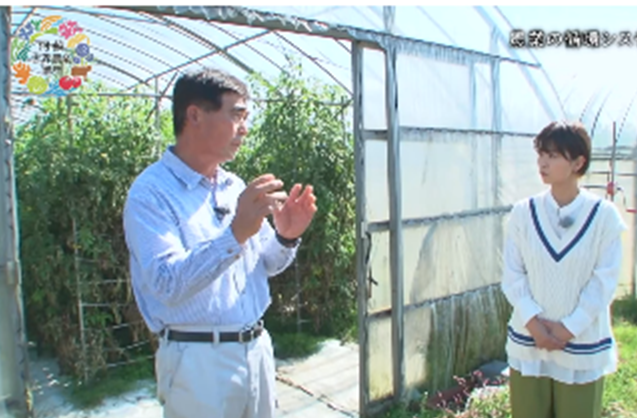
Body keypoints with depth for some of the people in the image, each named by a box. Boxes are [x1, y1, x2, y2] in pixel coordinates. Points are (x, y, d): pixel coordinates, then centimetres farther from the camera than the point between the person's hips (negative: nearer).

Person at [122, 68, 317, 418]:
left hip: (257, 348, 7)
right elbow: (167, 283, -25)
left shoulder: (235, 186, 7)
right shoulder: (151, 193, -14)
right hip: (198, 359, -6)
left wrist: (286, 238, -8)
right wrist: (235, 234, -35)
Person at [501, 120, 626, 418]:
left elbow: (604, 281, -7)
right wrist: (533, 321, -12)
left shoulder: (603, 215, -7)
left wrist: (569, 328, -11)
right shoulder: (523, 212, -4)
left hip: (582, 345, -1)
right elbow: (512, 275, -2)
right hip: (528, 342, 1)